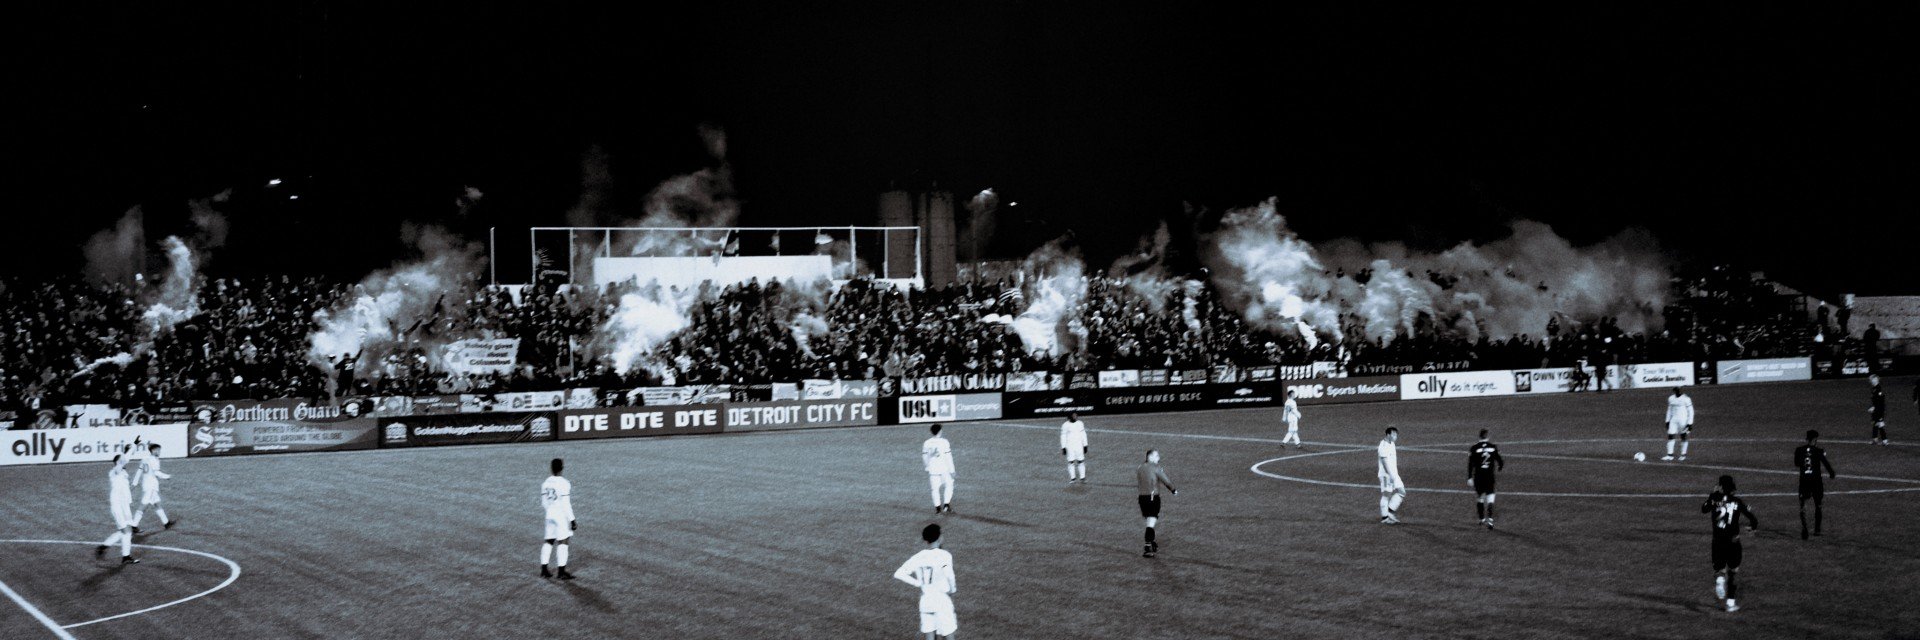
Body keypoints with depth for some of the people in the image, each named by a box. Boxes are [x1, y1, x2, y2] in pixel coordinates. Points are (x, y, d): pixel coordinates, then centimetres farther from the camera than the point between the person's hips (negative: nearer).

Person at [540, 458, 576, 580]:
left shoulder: (546, 483, 4)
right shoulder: (564, 483, -17)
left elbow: (543, 502, 11)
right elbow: (566, 504, -17)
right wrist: (572, 520, -12)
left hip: (550, 515, 7)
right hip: (562, 516, -7)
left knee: (549, 542, 14)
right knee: (563, 542, -1)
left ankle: (544, 570, 17)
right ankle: (562, 571, 0)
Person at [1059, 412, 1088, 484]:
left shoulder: (1080, 424, 6)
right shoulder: (1065, 425, -5)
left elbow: (1083, 435, 12)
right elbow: (1063, 437, -2)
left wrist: (1085, 445, 9)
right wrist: (1063, 447, -6)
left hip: (1079, 445, 2)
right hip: (1069, 446, -2)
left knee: (1081, 461, 1)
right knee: (1071, 462, -2)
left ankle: (1082, 478, 5)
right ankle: (1073, 477, 6)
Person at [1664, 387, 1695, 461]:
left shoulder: (1686, 399, -10)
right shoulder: (1671, 398, 8)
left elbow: (1690, 411, -8)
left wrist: (1690, 423, -12)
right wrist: (1667, 421, 16)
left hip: (1683, 420, -5)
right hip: (1673, 420, 5)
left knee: (1683, 437, 4)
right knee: (1670, 436, -2)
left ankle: (1683, 454, 15)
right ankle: (1670, 455, 0)